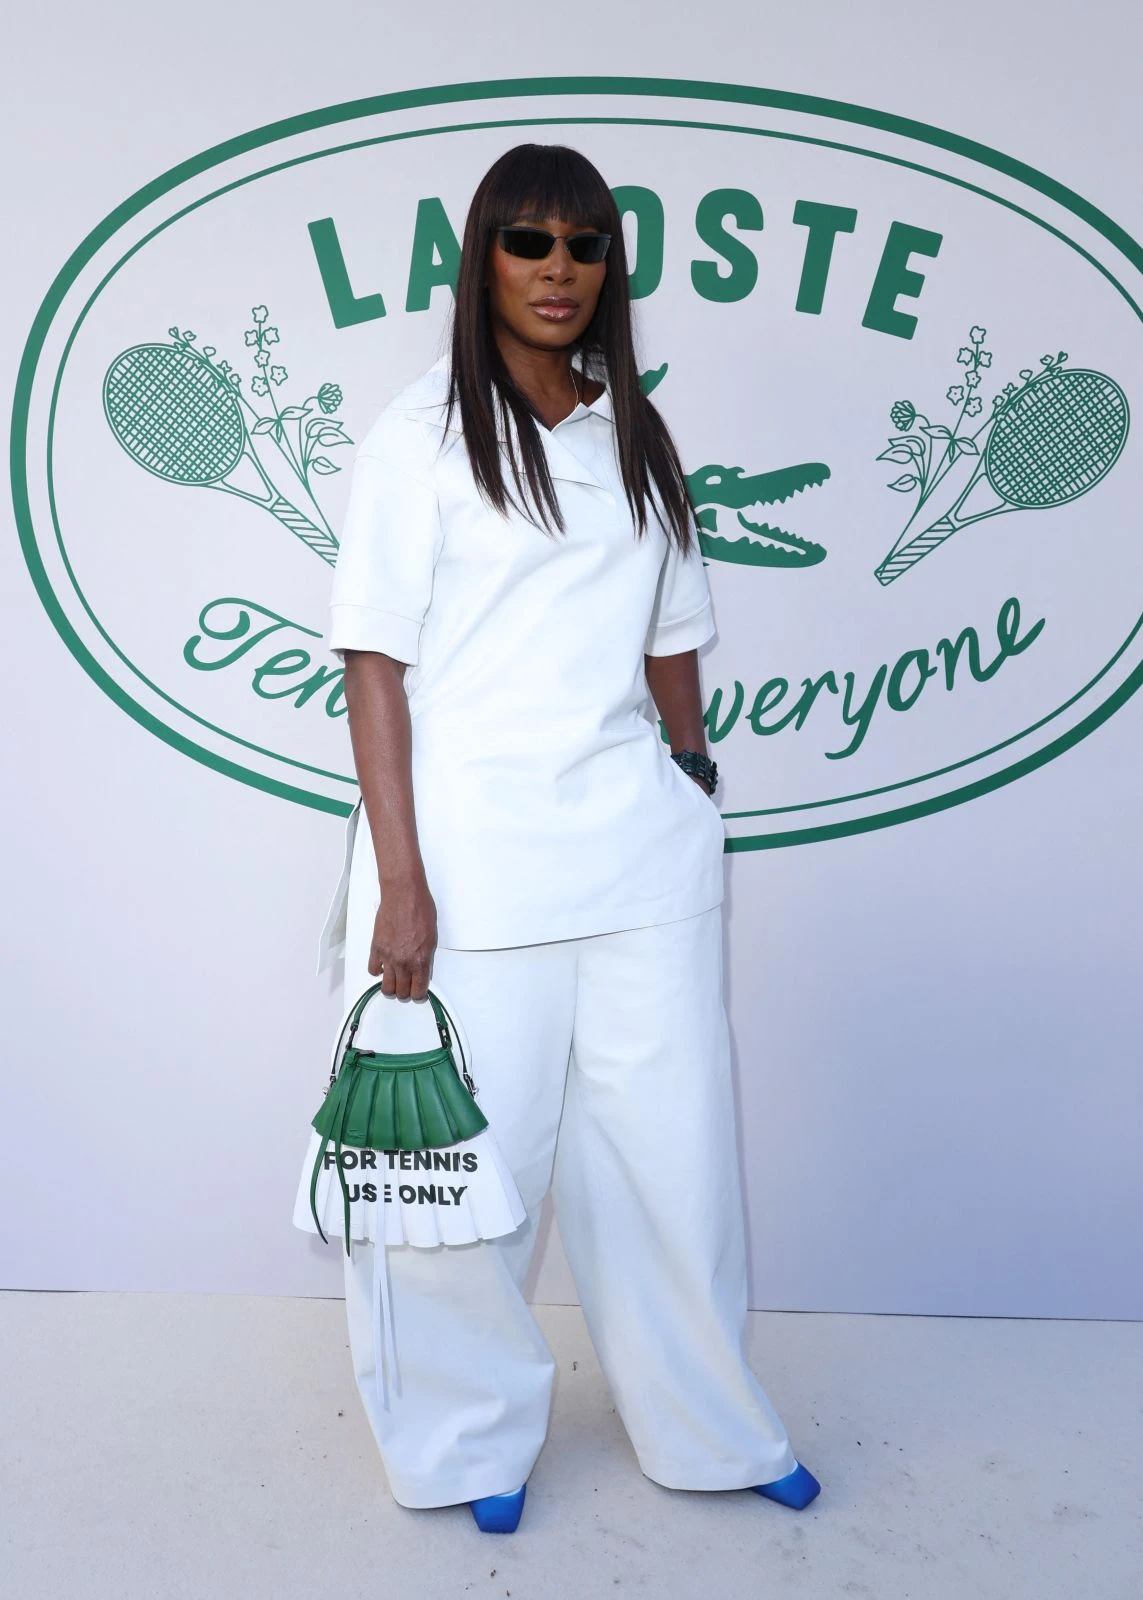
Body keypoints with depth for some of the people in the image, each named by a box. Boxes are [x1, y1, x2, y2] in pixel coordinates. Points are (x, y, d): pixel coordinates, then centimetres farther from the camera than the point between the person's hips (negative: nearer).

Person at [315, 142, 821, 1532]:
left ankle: (711, 1428, 32)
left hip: (641, 852, 4)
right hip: (470, 856, -4)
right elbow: (375, 664, -6)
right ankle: (476, 1440, 30)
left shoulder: (639, 439, 14)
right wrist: (398, 883, -12)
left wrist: (695, 800, 18)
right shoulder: (422, 434, 0)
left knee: (671, 1143, 10)